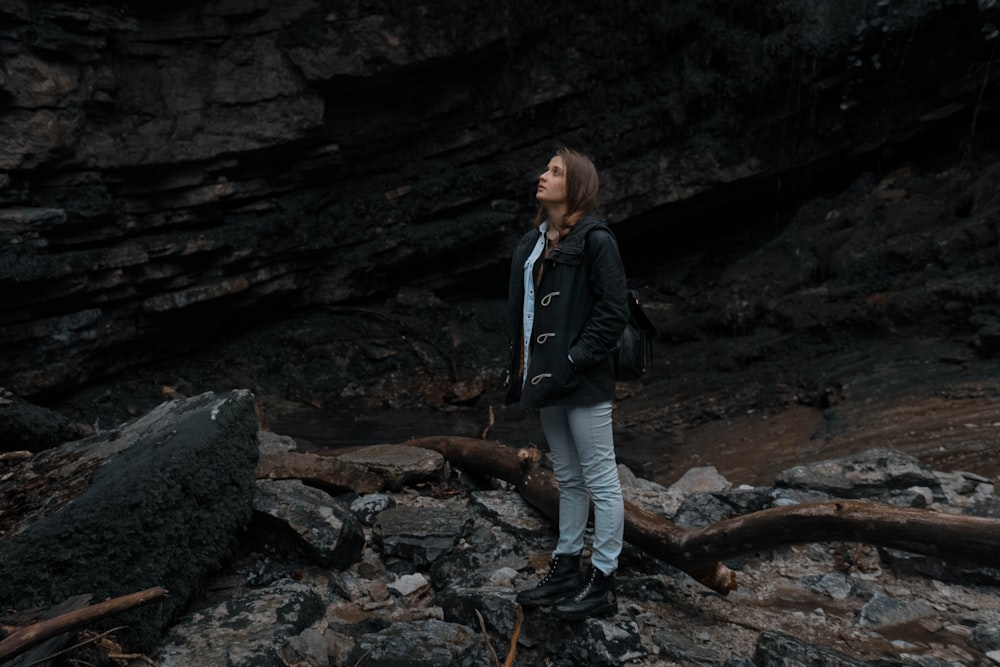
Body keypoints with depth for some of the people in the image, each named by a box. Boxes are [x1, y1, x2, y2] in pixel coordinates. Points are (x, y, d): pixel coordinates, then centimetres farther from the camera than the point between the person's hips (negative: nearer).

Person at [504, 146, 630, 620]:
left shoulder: (595, 239, -9)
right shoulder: (531, 243, 14)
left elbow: (614, 311, -14)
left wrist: (575, 360, -18)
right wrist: (520, 366, 9)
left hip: (583, 382, -8)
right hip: (546, 379, 8)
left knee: (600, 481, 3)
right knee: (567, 478, 17)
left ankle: (601, 584, 14)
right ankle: (565, 569, 30)